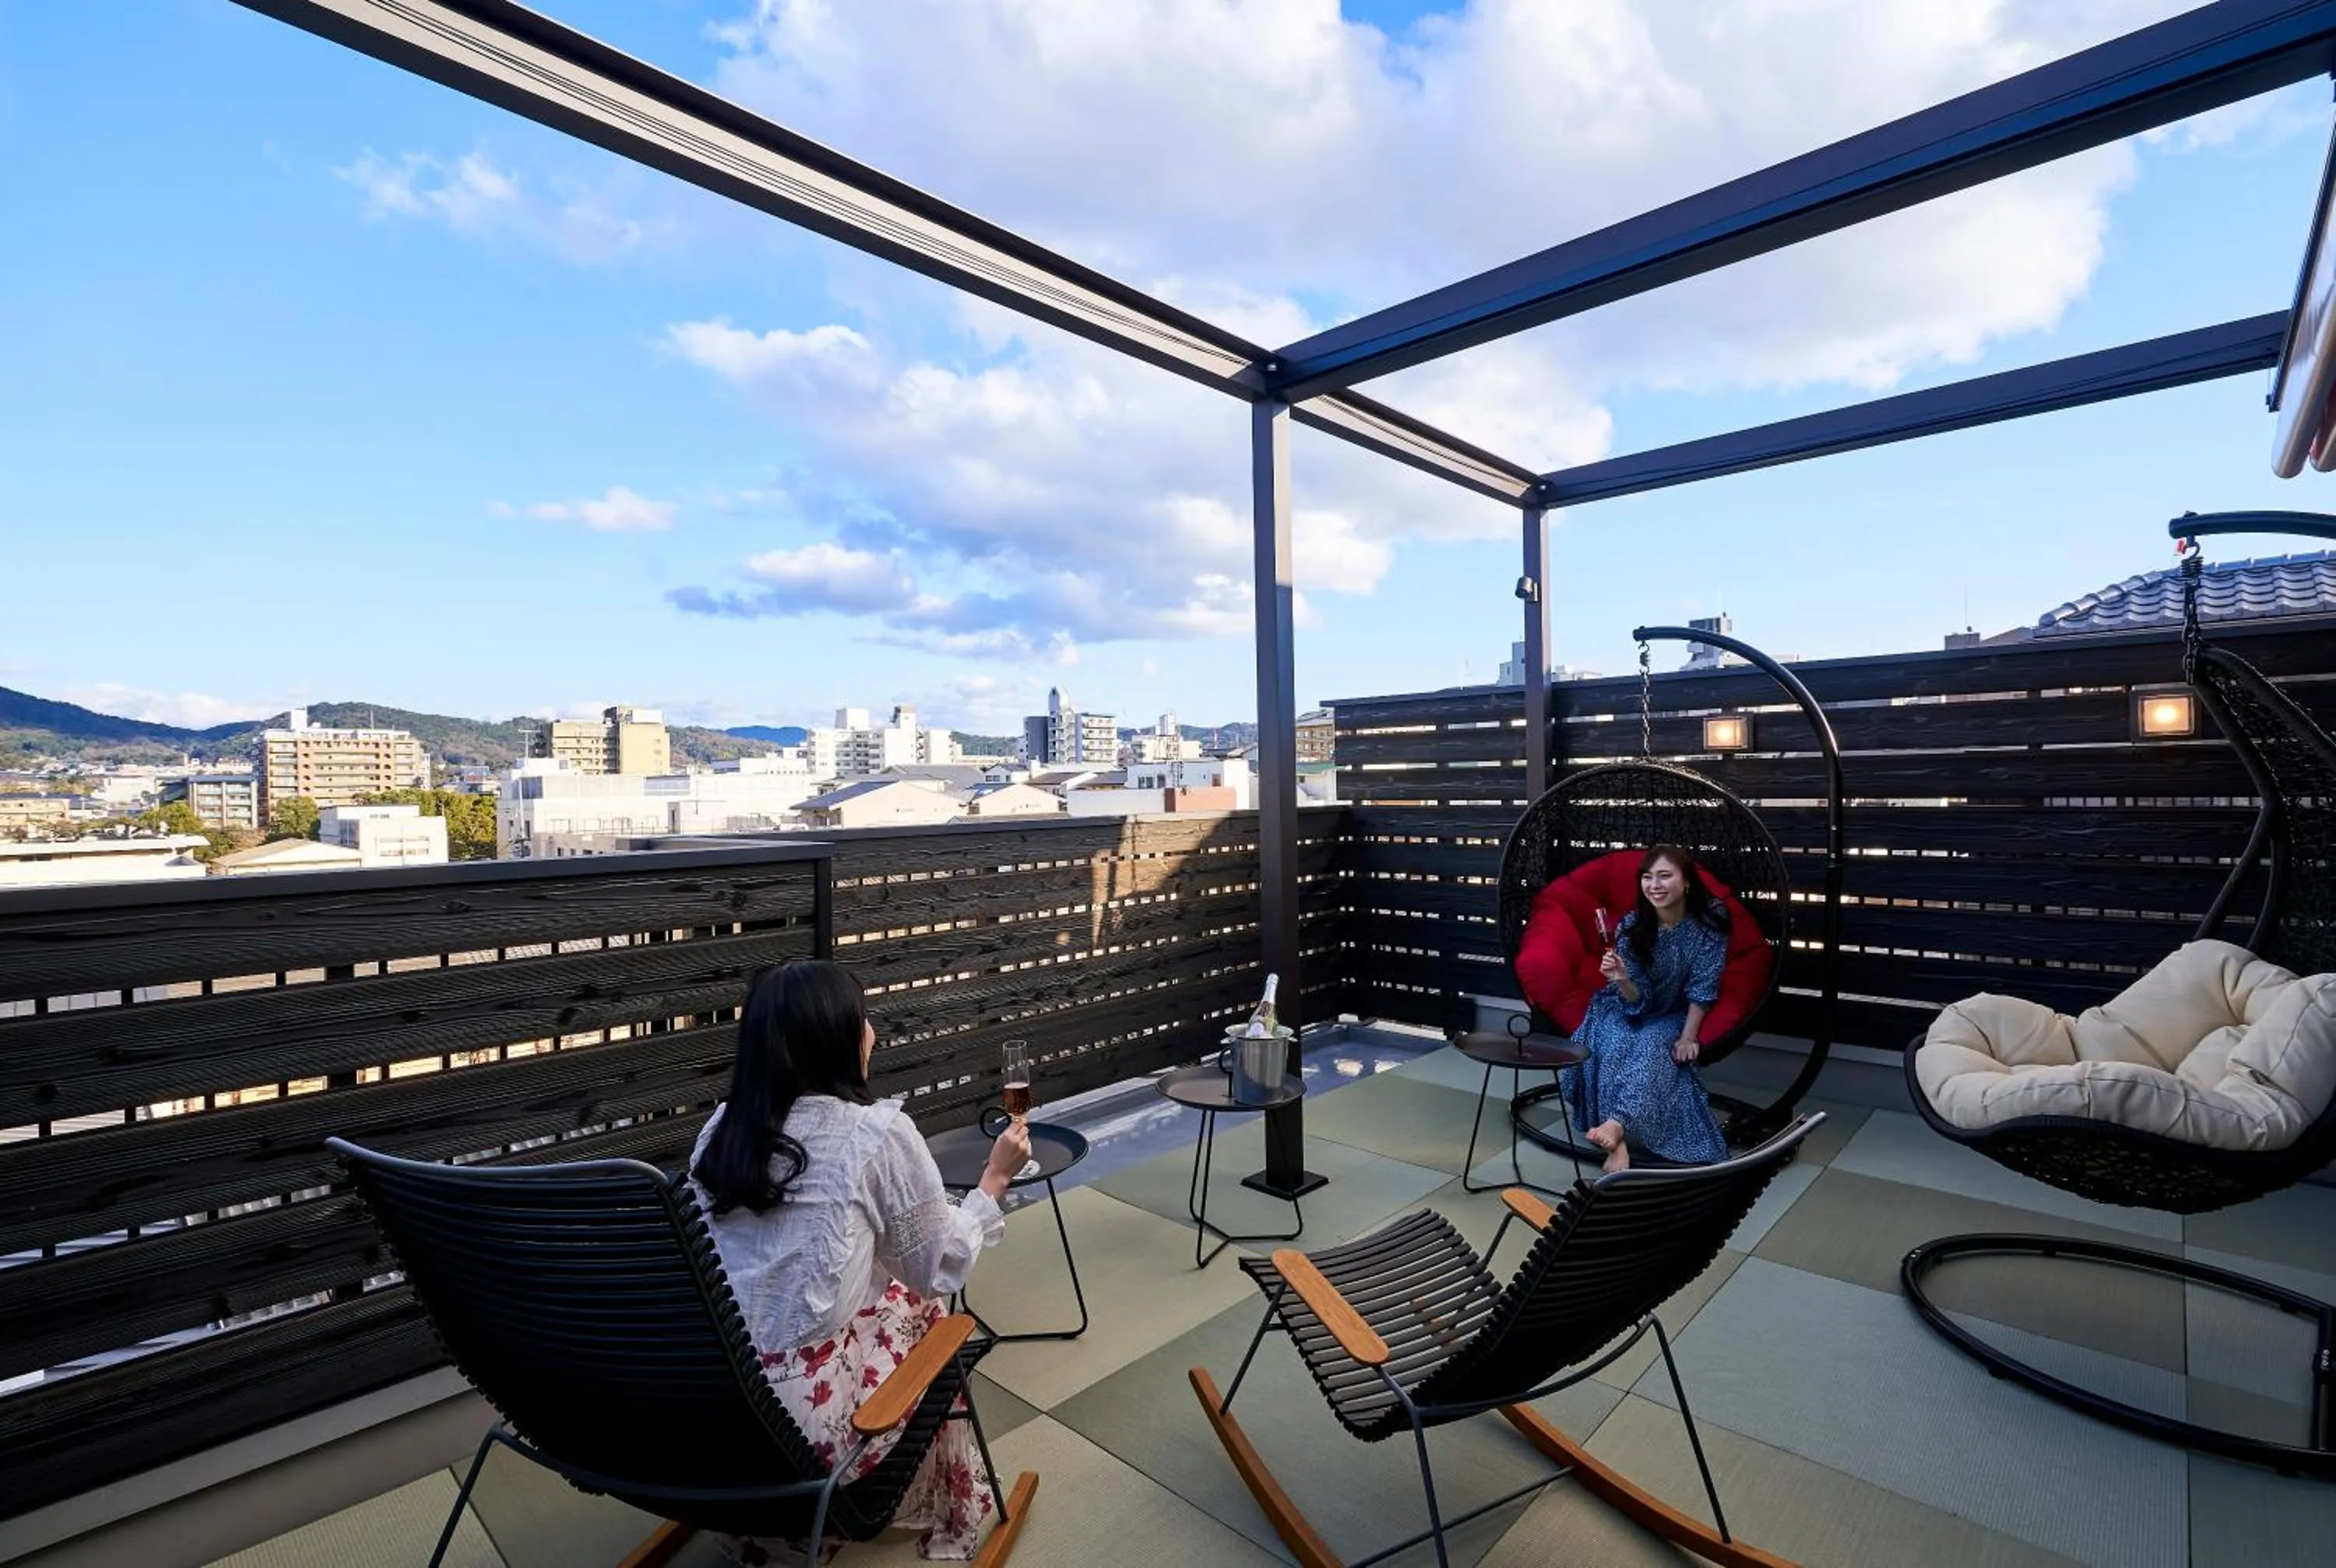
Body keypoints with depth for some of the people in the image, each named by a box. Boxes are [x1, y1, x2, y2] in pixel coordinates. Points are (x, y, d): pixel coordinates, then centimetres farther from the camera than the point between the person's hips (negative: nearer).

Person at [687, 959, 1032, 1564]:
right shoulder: (880, 1132, -14)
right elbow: (940, 1271, -2)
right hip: (804, 1423, -5)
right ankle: (941, 1515, 38)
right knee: (922, 1306, 19)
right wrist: (994, 1180, 10)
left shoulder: (721, 1127, 2)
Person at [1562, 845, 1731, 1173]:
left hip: (1672, 1016, 0)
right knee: (1614, 1048, -30)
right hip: (1626, 1009, 1)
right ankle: (1618, 1144, -36)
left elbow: (1703, 988, -12)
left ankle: (1618, 1124, -47)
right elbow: (1637, 999, -17)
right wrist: (1622, 979, -39)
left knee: (1651, 1048, -32)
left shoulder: (1710, 922, -19)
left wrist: (1688, 1037, -16)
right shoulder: (1631, 926, -19)